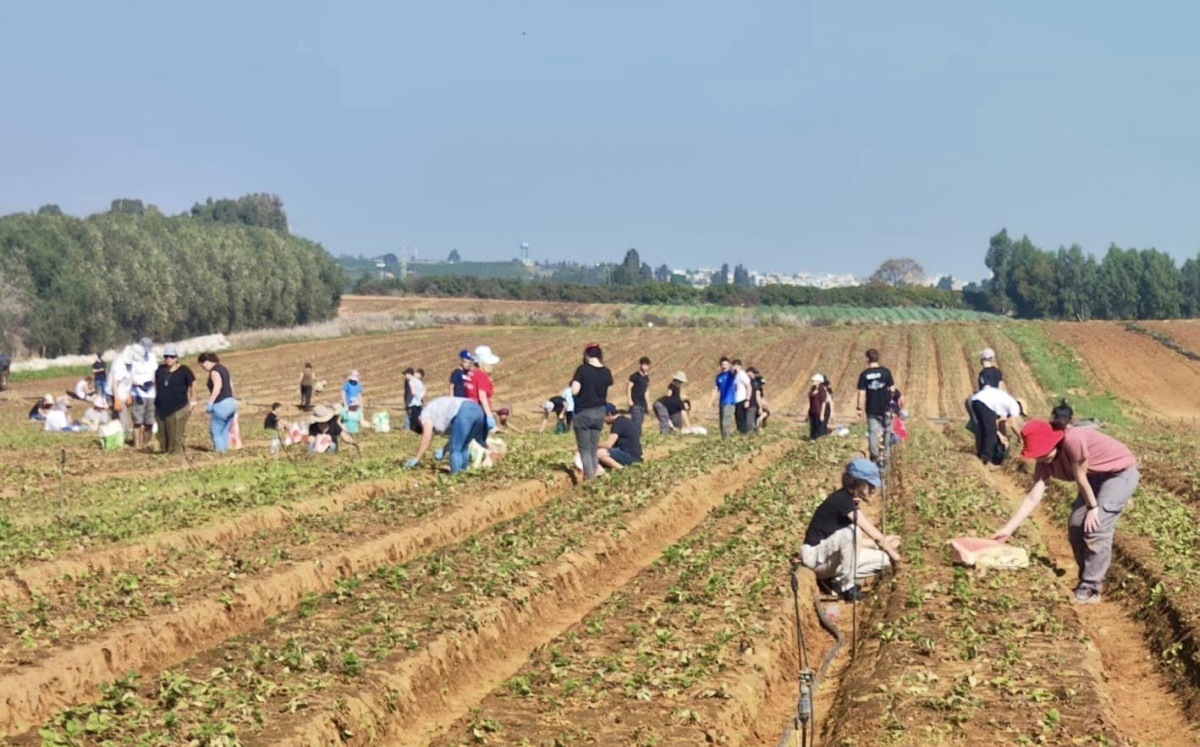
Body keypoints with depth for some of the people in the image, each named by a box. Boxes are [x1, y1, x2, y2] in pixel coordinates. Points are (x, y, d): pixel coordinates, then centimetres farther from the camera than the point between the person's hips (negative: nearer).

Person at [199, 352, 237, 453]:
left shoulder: (214, 371, -12)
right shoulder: (223, 368, 16)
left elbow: (218, 386, -25)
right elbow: (231, 385, 21)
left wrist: (210, 403, -25)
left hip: (221, 404, -9)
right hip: (231, 402, 9)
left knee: (215, 432, -2)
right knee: (224, 432, 13)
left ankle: (219, 451, -5)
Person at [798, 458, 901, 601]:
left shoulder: (849, 500, 6)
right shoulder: (843, 500, -22)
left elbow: (855, 542, 13)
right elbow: (875, 535, -19)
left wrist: (884, 542, 17)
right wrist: (893, 553, -4)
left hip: (832, 555, 9)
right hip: (816, 555, -9)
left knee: (884, 559, -1)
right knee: (852, 531, -36)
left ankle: (839, 580, 3)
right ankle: (847, 586, -21)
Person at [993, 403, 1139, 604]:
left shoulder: (1074, 440, -37)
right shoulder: (1045, 460, -11)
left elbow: (1080, 479, -25)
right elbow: (1034, 496, -13)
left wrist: (1093, 507, -13)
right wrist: (1009, 528, -17)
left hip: (1121, 473, -8)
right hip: (1096, 477, 8)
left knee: (1097, 527, -18)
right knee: (1076, 526, 2)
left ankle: (1091, 588, -11)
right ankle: (1089, 579, 17)